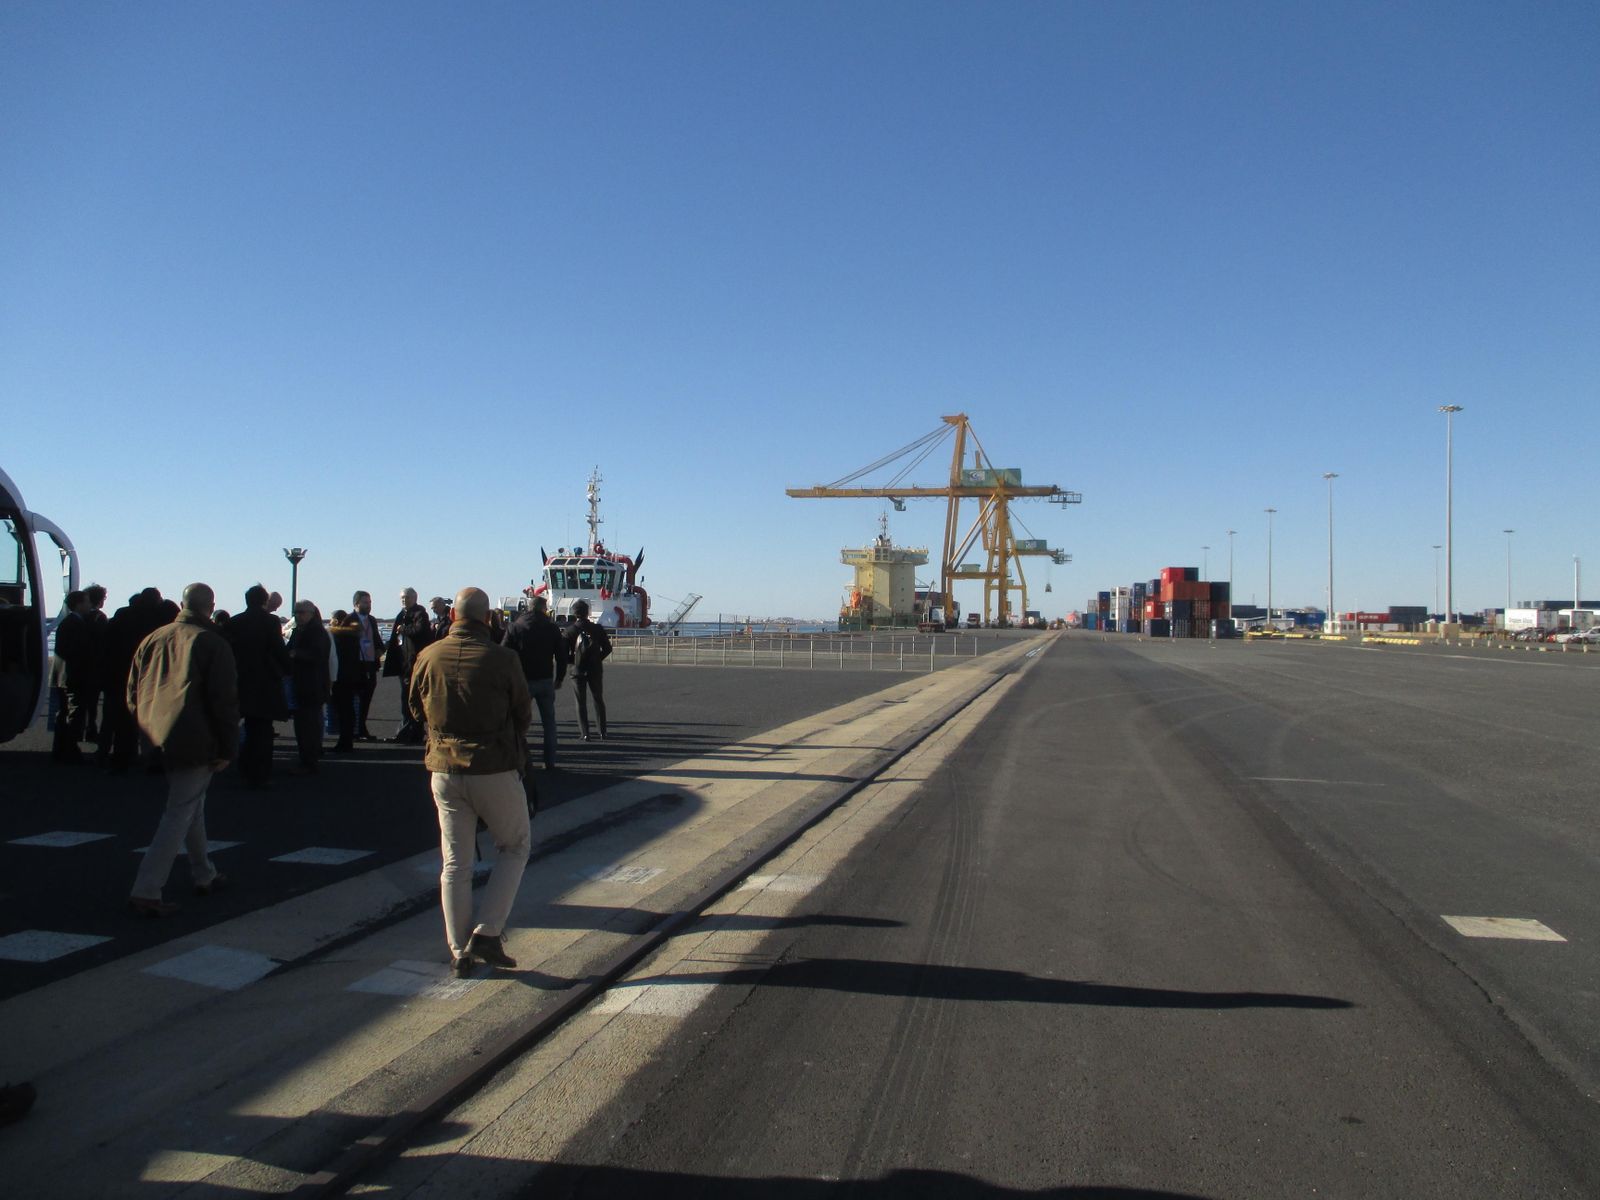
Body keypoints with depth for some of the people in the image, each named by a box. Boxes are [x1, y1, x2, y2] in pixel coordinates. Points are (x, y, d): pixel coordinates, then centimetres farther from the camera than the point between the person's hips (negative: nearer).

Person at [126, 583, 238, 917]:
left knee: (191, 805, 21)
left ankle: (204, 875, 32)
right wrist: (226, 749, -6)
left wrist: (145, 733, 21)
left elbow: (132, 693, 15)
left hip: (155, 740, 7)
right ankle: (146, 891, -9)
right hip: (193, 742, -7)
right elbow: (224, 701, -12)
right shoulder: (213, 644, -8)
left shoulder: (152, 639, 10)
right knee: (180, 813, -3)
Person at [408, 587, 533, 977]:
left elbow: (416, 709, 12)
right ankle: (487, 933, 5)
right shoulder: (502, 659, -12)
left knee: (455, 863, 11)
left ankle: (459, 952, 16)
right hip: (495, 770, -3)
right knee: (513, 848, 15)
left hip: (444, 770, 3)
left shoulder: (428, 657, -2)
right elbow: (523, 715, -1)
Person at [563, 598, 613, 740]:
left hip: (578, 670, -1)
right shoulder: (597, 629, -2)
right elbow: (607, 648, 2)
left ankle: (585, 733, 1)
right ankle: (602, 732, 12)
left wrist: (573, 661, 9)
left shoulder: (570, 630, -7)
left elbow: (564, 652, -8)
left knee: (581, 703, 7)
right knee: (599, 701, 13)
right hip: (595, 670, 1)